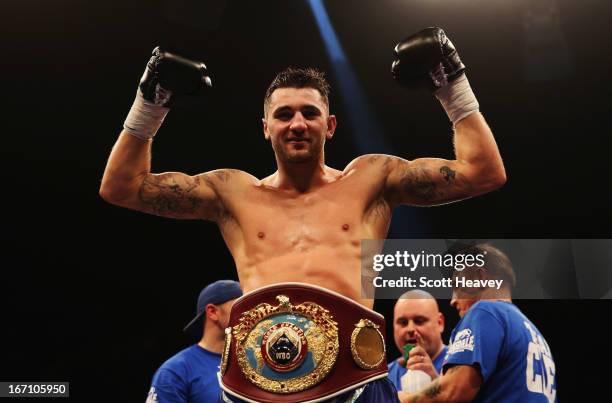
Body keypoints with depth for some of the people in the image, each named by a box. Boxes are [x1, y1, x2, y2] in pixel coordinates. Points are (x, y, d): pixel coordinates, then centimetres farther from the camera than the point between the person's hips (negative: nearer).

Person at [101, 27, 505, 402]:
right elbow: (120, 187, 21)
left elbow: (485, 173, 17)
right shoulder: (235, 192, 21)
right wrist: (150, 102, 15)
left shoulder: (369, 179, 19)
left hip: (352, 368, 0)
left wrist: (453, 85, 15)